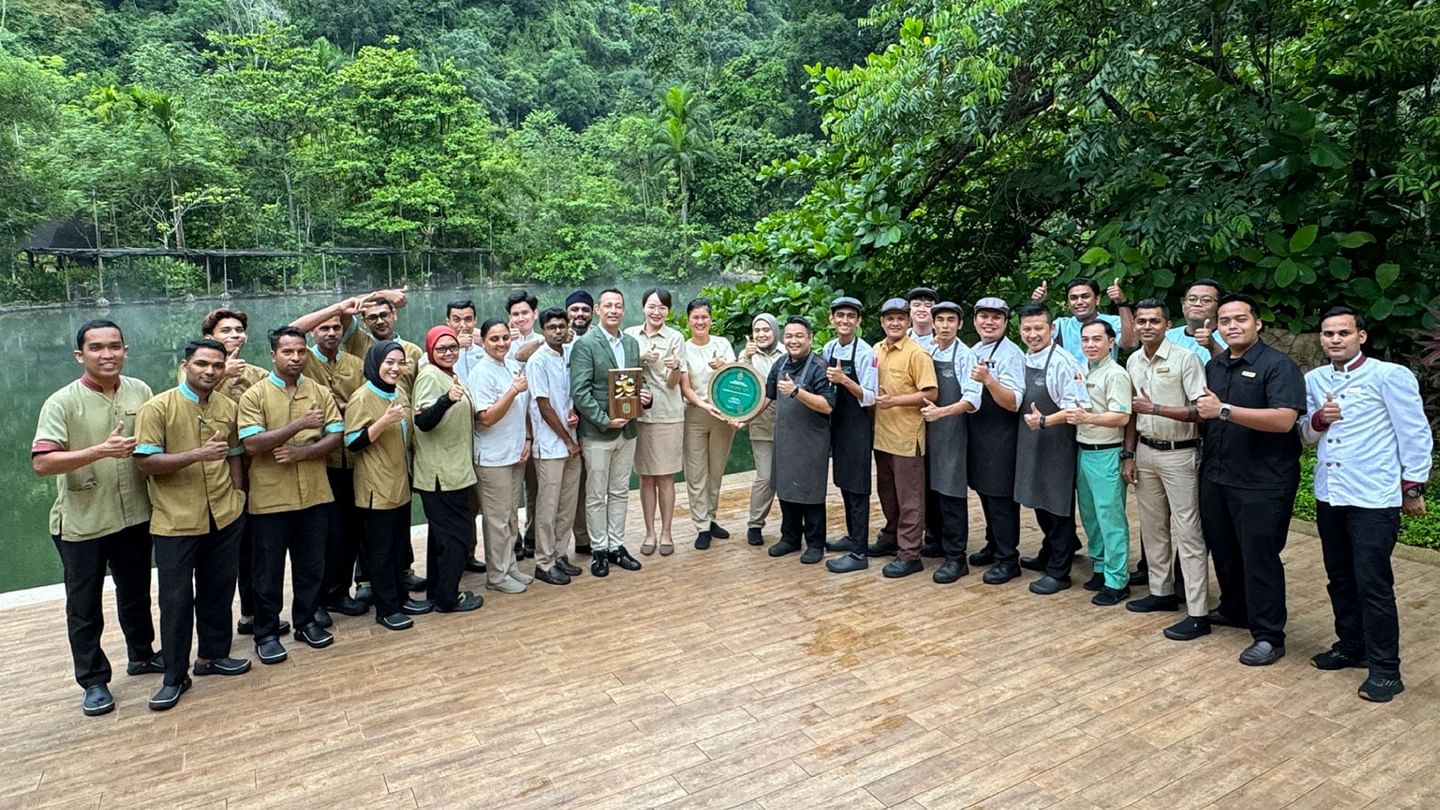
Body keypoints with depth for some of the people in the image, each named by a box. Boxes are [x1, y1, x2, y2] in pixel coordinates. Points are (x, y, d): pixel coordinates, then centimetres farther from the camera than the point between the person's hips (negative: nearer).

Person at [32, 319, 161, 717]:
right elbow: (42, 462, -21)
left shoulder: (141, 392, 0)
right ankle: (93, 681, 21)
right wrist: (101, 450, -31)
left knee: (136, 592, 20)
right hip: (81, 523, -4)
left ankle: (142, 654, 39)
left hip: (135, 516, 4)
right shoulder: (62, 403, -13)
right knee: (84, 606, 8)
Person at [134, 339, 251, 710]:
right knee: (176, 598, 4)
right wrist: (197, 454, -26)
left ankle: (213, 655, 33)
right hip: (175, 521, -4)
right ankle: (175, 677, 16)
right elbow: (145, 462, -16)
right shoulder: (157, 407, -11)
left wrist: (238, 495, 7)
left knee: (218, 589, 15)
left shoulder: (228, 407, 5)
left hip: (224, 517, 5)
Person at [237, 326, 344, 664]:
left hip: (315, 494, 3)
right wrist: (300, 425, -22)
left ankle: (306, 621, 29)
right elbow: (252, 444, -15)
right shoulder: (254, 396, -5)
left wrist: (301, 451, -16)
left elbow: (335, 437, -1)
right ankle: (266, 633, 20)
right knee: (269, 569, 8)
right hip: (270, 497, -3)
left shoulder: (320, 392, 5)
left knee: (311, 564, 13)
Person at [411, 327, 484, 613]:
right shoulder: (430, 376, -15)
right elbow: (422, 421, -29)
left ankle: (437, 591, 26)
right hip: (440, 473, -10)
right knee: (457, 533, -5)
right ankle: (447, 597, 4)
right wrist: (447, 399, -43)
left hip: (453, 471, 10)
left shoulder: (449, 375, 12)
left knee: (442, 533, 16)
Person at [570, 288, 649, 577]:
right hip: (597, 432, -5)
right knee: (596, 496, 6)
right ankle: (599, 550, 17)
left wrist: (644, 395, -5)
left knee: (620, 493, 14)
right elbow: (579, 392, -15)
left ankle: (616, 546, 24)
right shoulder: (585, 344, -10)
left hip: (626, 430, 6)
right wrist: (605, 420, -20)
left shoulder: (632, 343, 9)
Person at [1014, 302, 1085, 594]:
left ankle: (1058, 572, 16)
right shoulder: (1024, 362, 8)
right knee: (1040, 503, 21)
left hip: (1057, 446, -8)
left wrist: (1044, 421, -26)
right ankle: (1049, 555, 40)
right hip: (1031, 443, 8)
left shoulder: (1062, 362, -16)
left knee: (1057, 507, 4)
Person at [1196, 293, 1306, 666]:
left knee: (1259, 557, -1)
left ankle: (1269, 636, 10)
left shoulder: (1278, 365, -10)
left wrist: (1224, 410, -27)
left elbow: (1284, 420, -25)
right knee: (1223, 551, 17)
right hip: (1216, 477, 7)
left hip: (1262, 482, -7)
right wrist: (1201, 412, 5)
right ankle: (1234, 610, 36)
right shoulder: (1213, 367, 12)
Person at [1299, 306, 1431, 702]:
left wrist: (1413, 488, -3)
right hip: (1329, 496, 6)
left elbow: (1415, 434, -6)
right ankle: (1350, 646, 32)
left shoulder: (1390, 376, -9)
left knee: (1373, 584, -4)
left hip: (1374, 499, -6)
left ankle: (1385, 668, 8)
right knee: (1340, 579, 16)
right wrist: (1318, 420, -9)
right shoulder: (1314, 380, 7)